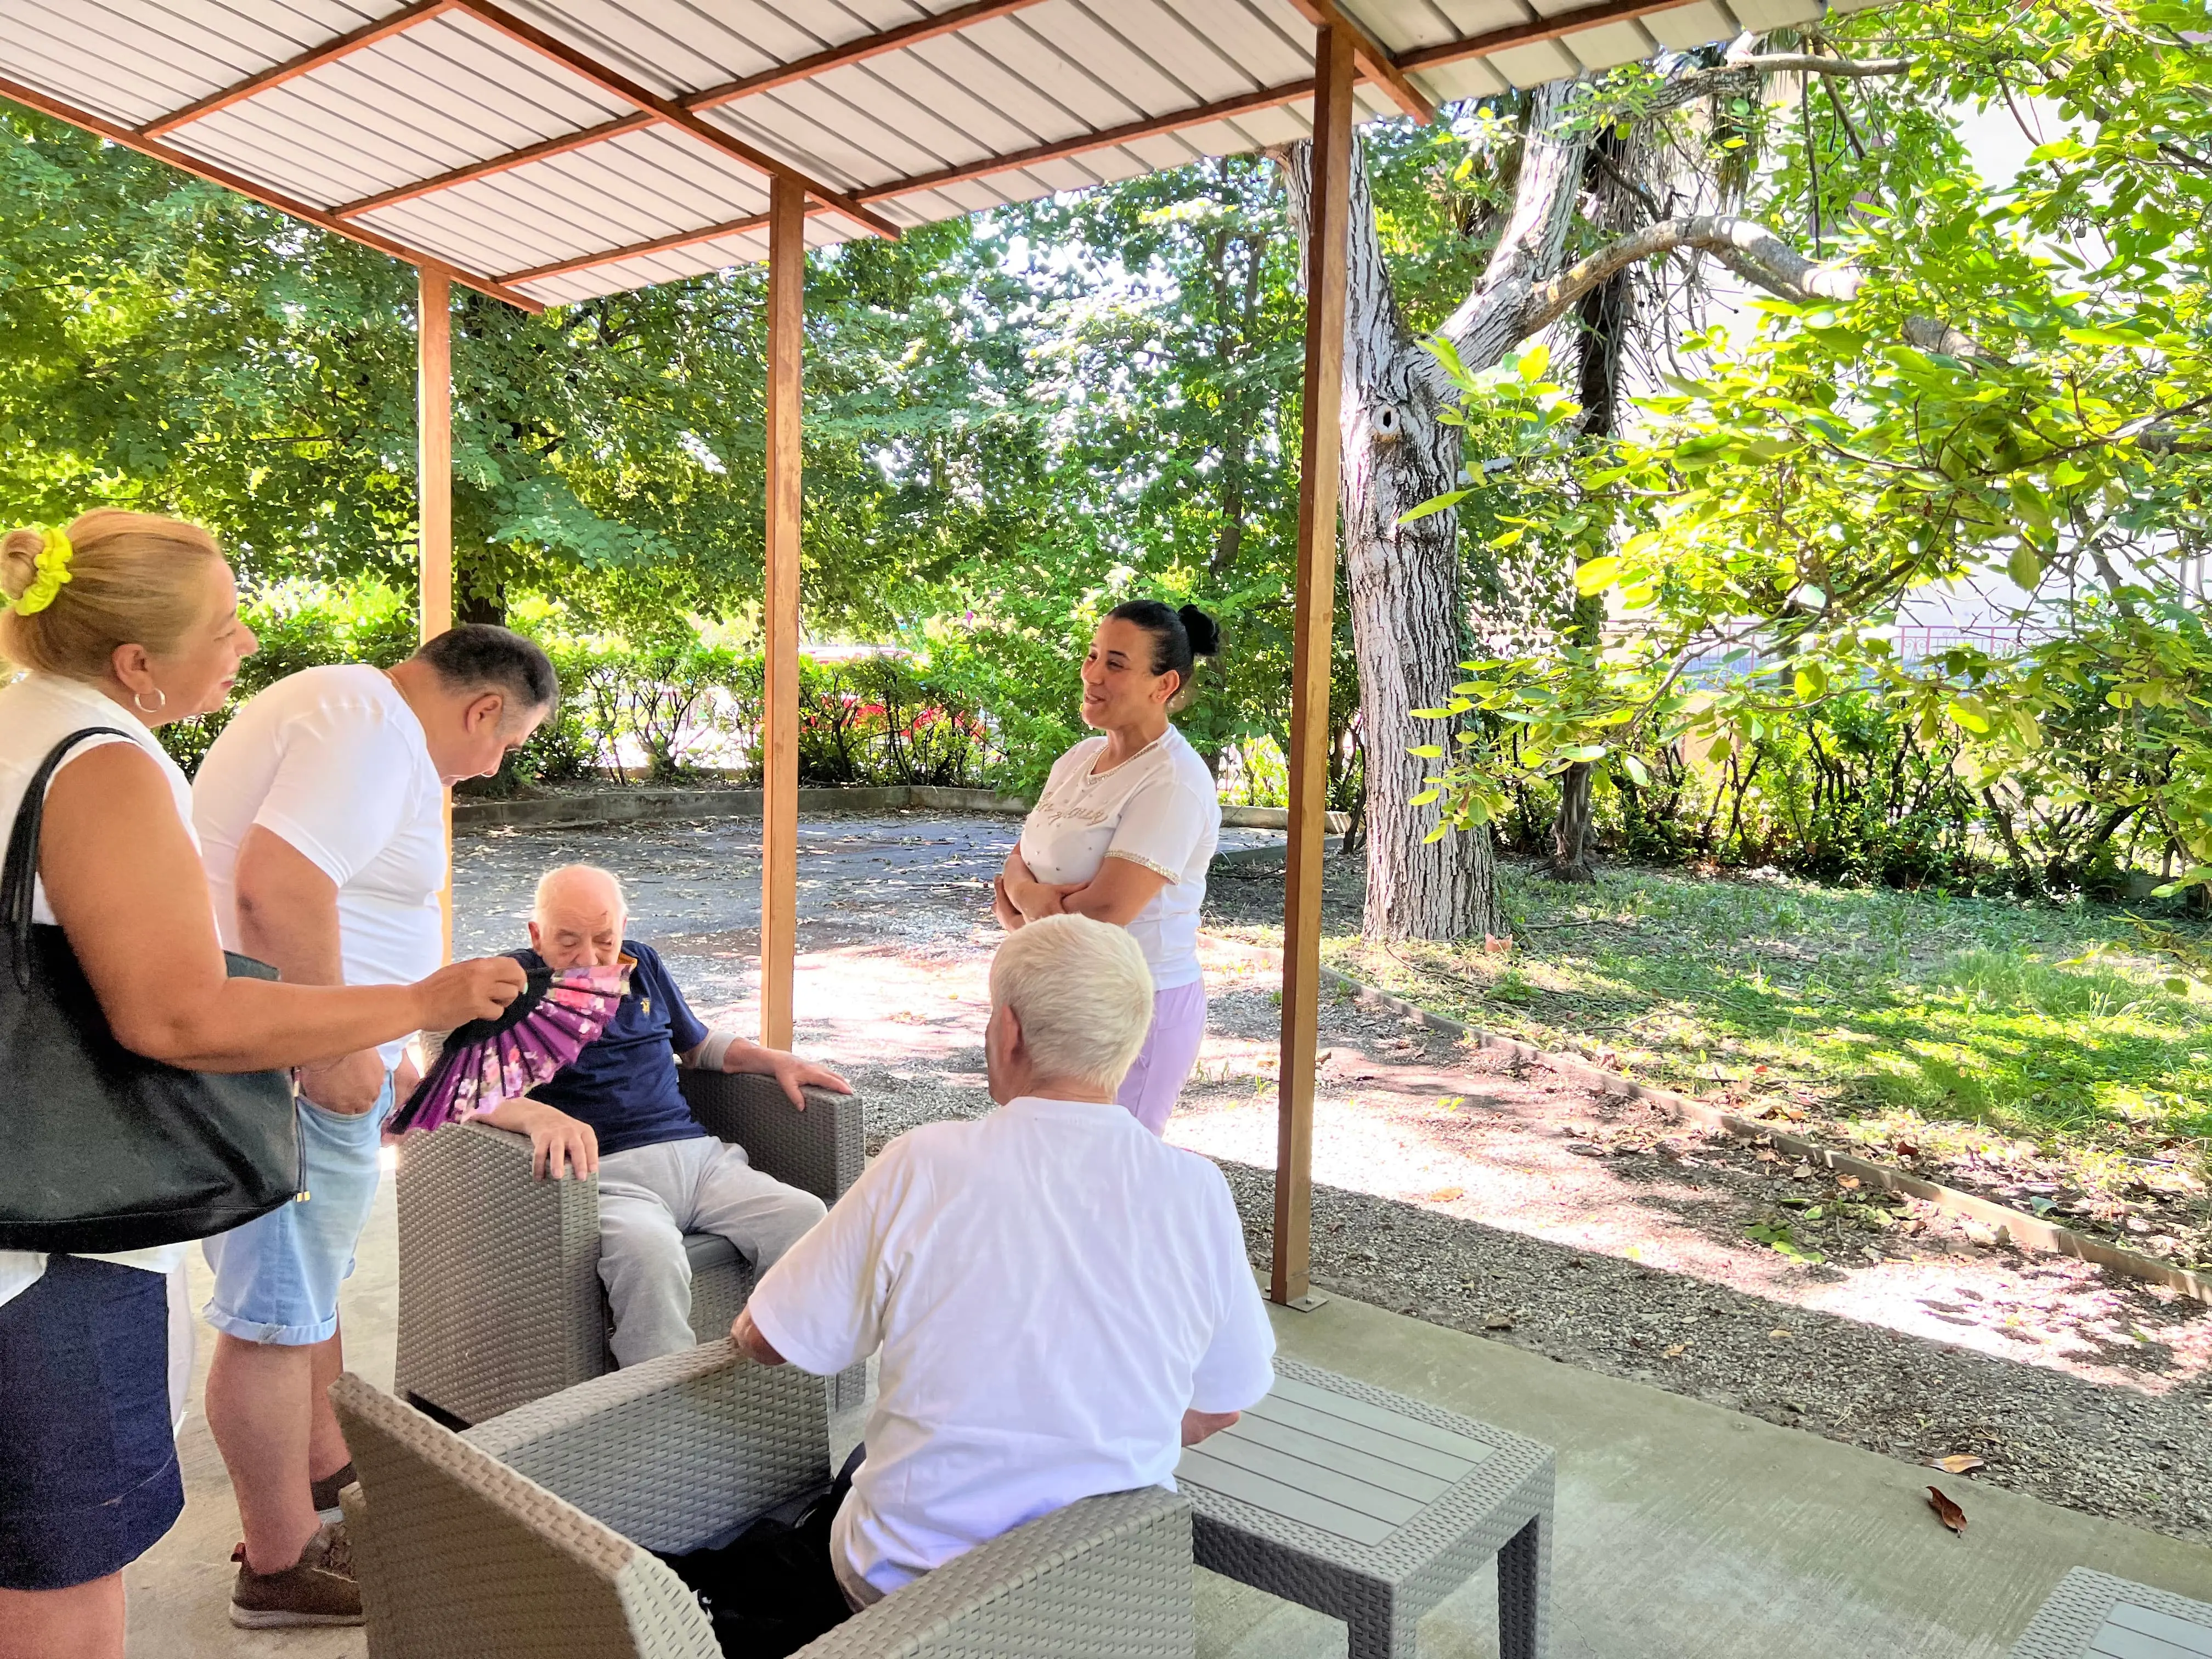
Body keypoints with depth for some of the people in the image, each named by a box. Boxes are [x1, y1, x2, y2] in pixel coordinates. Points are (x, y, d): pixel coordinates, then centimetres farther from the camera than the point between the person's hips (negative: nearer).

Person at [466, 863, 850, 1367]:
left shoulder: (641, 965, 22)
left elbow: (698, 1044, 37)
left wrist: (778, 1062, 21)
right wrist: (538, 1116, -31)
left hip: (696, 1153, 5)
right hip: (607, 1171, -5)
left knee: (804, 1216, -22)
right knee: (648, 1251, -39)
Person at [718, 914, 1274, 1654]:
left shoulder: (923, 1168, -20)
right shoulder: (1196, 1191, -14)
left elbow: (765, 1340, -8)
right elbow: (1217, 1408, -1)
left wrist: (749, 1327, 15)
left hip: (910, 1583, -2)